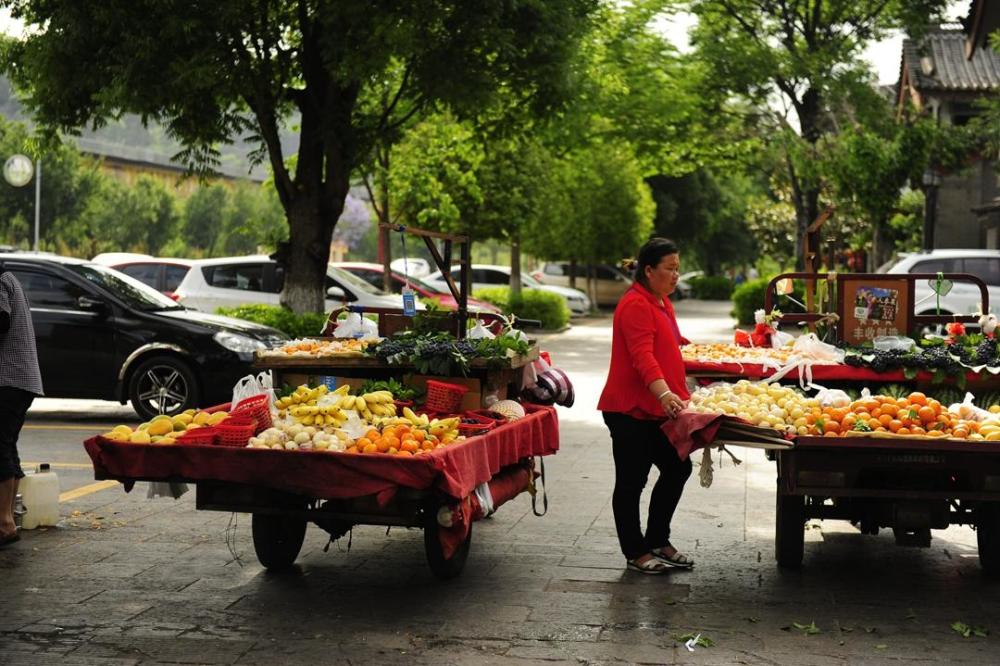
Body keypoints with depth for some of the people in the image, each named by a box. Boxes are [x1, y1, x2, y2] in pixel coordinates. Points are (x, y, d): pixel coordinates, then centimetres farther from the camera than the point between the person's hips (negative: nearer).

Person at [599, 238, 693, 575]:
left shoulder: (661, 302, 16)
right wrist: (665, 394, -40)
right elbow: (642, 357, -28)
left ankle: (657, 541, 24)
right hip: (631, 410, -10)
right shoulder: (636, 305, -16)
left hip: (658, 409, 10)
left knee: (677, 468, 12)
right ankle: (635, 553, 10)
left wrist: (678, 395, 32)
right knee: (632, 481, 0)